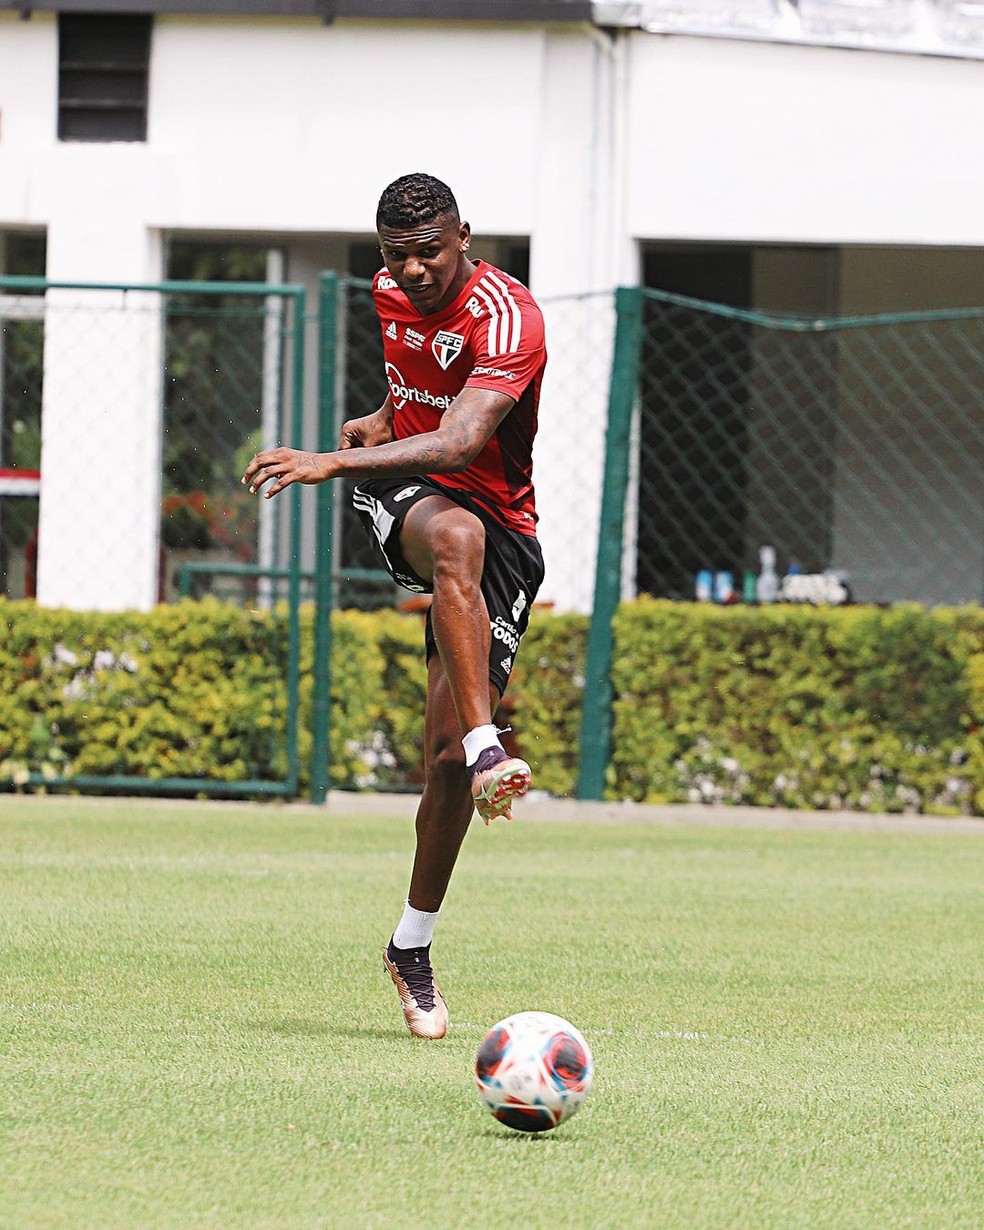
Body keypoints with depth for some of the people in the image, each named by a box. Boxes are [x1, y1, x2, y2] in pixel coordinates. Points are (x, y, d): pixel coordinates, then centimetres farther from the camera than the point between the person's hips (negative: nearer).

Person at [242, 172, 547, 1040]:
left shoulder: (506, 318, -20)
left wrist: (335, 462, -45)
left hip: (501, 529, -3)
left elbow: (458, 444, -36)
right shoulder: (392, 294, 4)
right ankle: (487, 748, -50)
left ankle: (414, 946, 10)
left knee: (447, 755, -9)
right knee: (456, 536, -38)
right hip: (402, 503, 3)